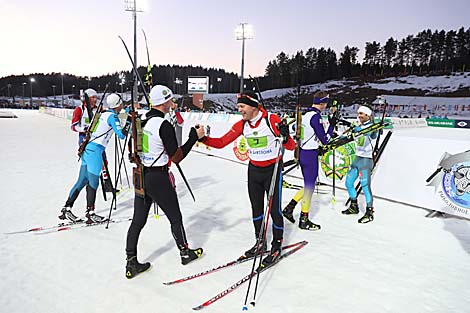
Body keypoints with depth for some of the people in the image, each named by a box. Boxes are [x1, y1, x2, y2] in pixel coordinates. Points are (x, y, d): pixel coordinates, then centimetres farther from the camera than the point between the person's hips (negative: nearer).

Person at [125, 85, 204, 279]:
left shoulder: (141, 121, 4)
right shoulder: (164, 125, -19)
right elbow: (176, 157, -16)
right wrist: (195, 137, -12)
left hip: (140, 176, 7)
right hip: (158, 178, -7)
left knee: (138, 221, 13)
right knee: (175, 218, 13)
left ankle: (131, 263, 19)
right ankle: (185, 252, 31)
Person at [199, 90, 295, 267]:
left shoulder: (272, 120, -18)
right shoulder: (242, 125, -4)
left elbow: (291, 147, -16)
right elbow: (221, 143, -3)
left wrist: (285, 136, -37)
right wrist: (203, 138, -17)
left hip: (272, 169, -5)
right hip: (253, 170, 5)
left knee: (274, 210, 2)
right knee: (256, 209, 14)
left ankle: (277, 246, 22)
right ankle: (260, 242, 33)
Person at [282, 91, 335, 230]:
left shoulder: (306, 115, 11)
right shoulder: (316, 117, -17)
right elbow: (325, 139, -16)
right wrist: (332, 125, -5)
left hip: (302, 152, 9)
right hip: (310, 155, -9)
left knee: (308, 185, 18)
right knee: (309, 187, 2)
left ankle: (289, 208, 19)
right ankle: (304, 220, 13)